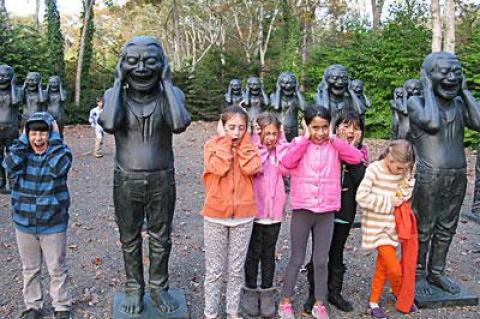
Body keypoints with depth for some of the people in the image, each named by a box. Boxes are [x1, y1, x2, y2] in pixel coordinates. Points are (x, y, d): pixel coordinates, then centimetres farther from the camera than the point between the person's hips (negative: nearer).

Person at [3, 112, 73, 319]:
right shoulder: (22, 153, -1)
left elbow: (58, 168, -31)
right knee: (30, 268, 18)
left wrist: (55, 139, -21)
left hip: (53, 224, -3)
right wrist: (22, 140, -16)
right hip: (24, 223, 3)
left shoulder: (61, 152, -8)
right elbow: (10, 166, -22)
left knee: (57, 268, 9)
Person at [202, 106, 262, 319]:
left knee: (236, 269, 12)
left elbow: (252, 168, -17)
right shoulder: (212, 145, -4)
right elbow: (220, 168, -22)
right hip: (216, 215, -2)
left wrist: (244, 141, -9)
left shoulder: (249, 147, 4)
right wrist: (224, 139, -13)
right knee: (214, 269, 8)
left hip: (243, 216, 2)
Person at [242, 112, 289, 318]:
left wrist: (281, 143, -9)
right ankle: (250, 291, 22)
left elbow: (286, 170, -11)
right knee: (253, 253, 9)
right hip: (254, 211, -3)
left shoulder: (280, 149, 6)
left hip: (274, 211, 3)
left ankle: (267, 293, 23)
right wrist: (258, 143, -17)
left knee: (269, 254, 13)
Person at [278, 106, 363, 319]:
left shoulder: (334, 146, 4)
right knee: (297, 259, 9)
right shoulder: (299, 143, -1)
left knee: (321, 261, 11)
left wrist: (333, 139, -7)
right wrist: (305, 139, -13)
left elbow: (357, 157, -11)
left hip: (327, 212, 2)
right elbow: (287, 163, -19)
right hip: (302, 210, -1)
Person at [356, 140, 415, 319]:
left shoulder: (403, 172, 0)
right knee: (395, 269, -6)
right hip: (377, 226, -6)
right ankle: (400, 295, 24)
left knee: (382, 266, 15)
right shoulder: (374, 169, -17)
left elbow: (404, 197, 4)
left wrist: (407, 180, -13)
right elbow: (361, 197, -22)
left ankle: (374, 302, 30)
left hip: (392, 225, 6)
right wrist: (388, 203, -18)